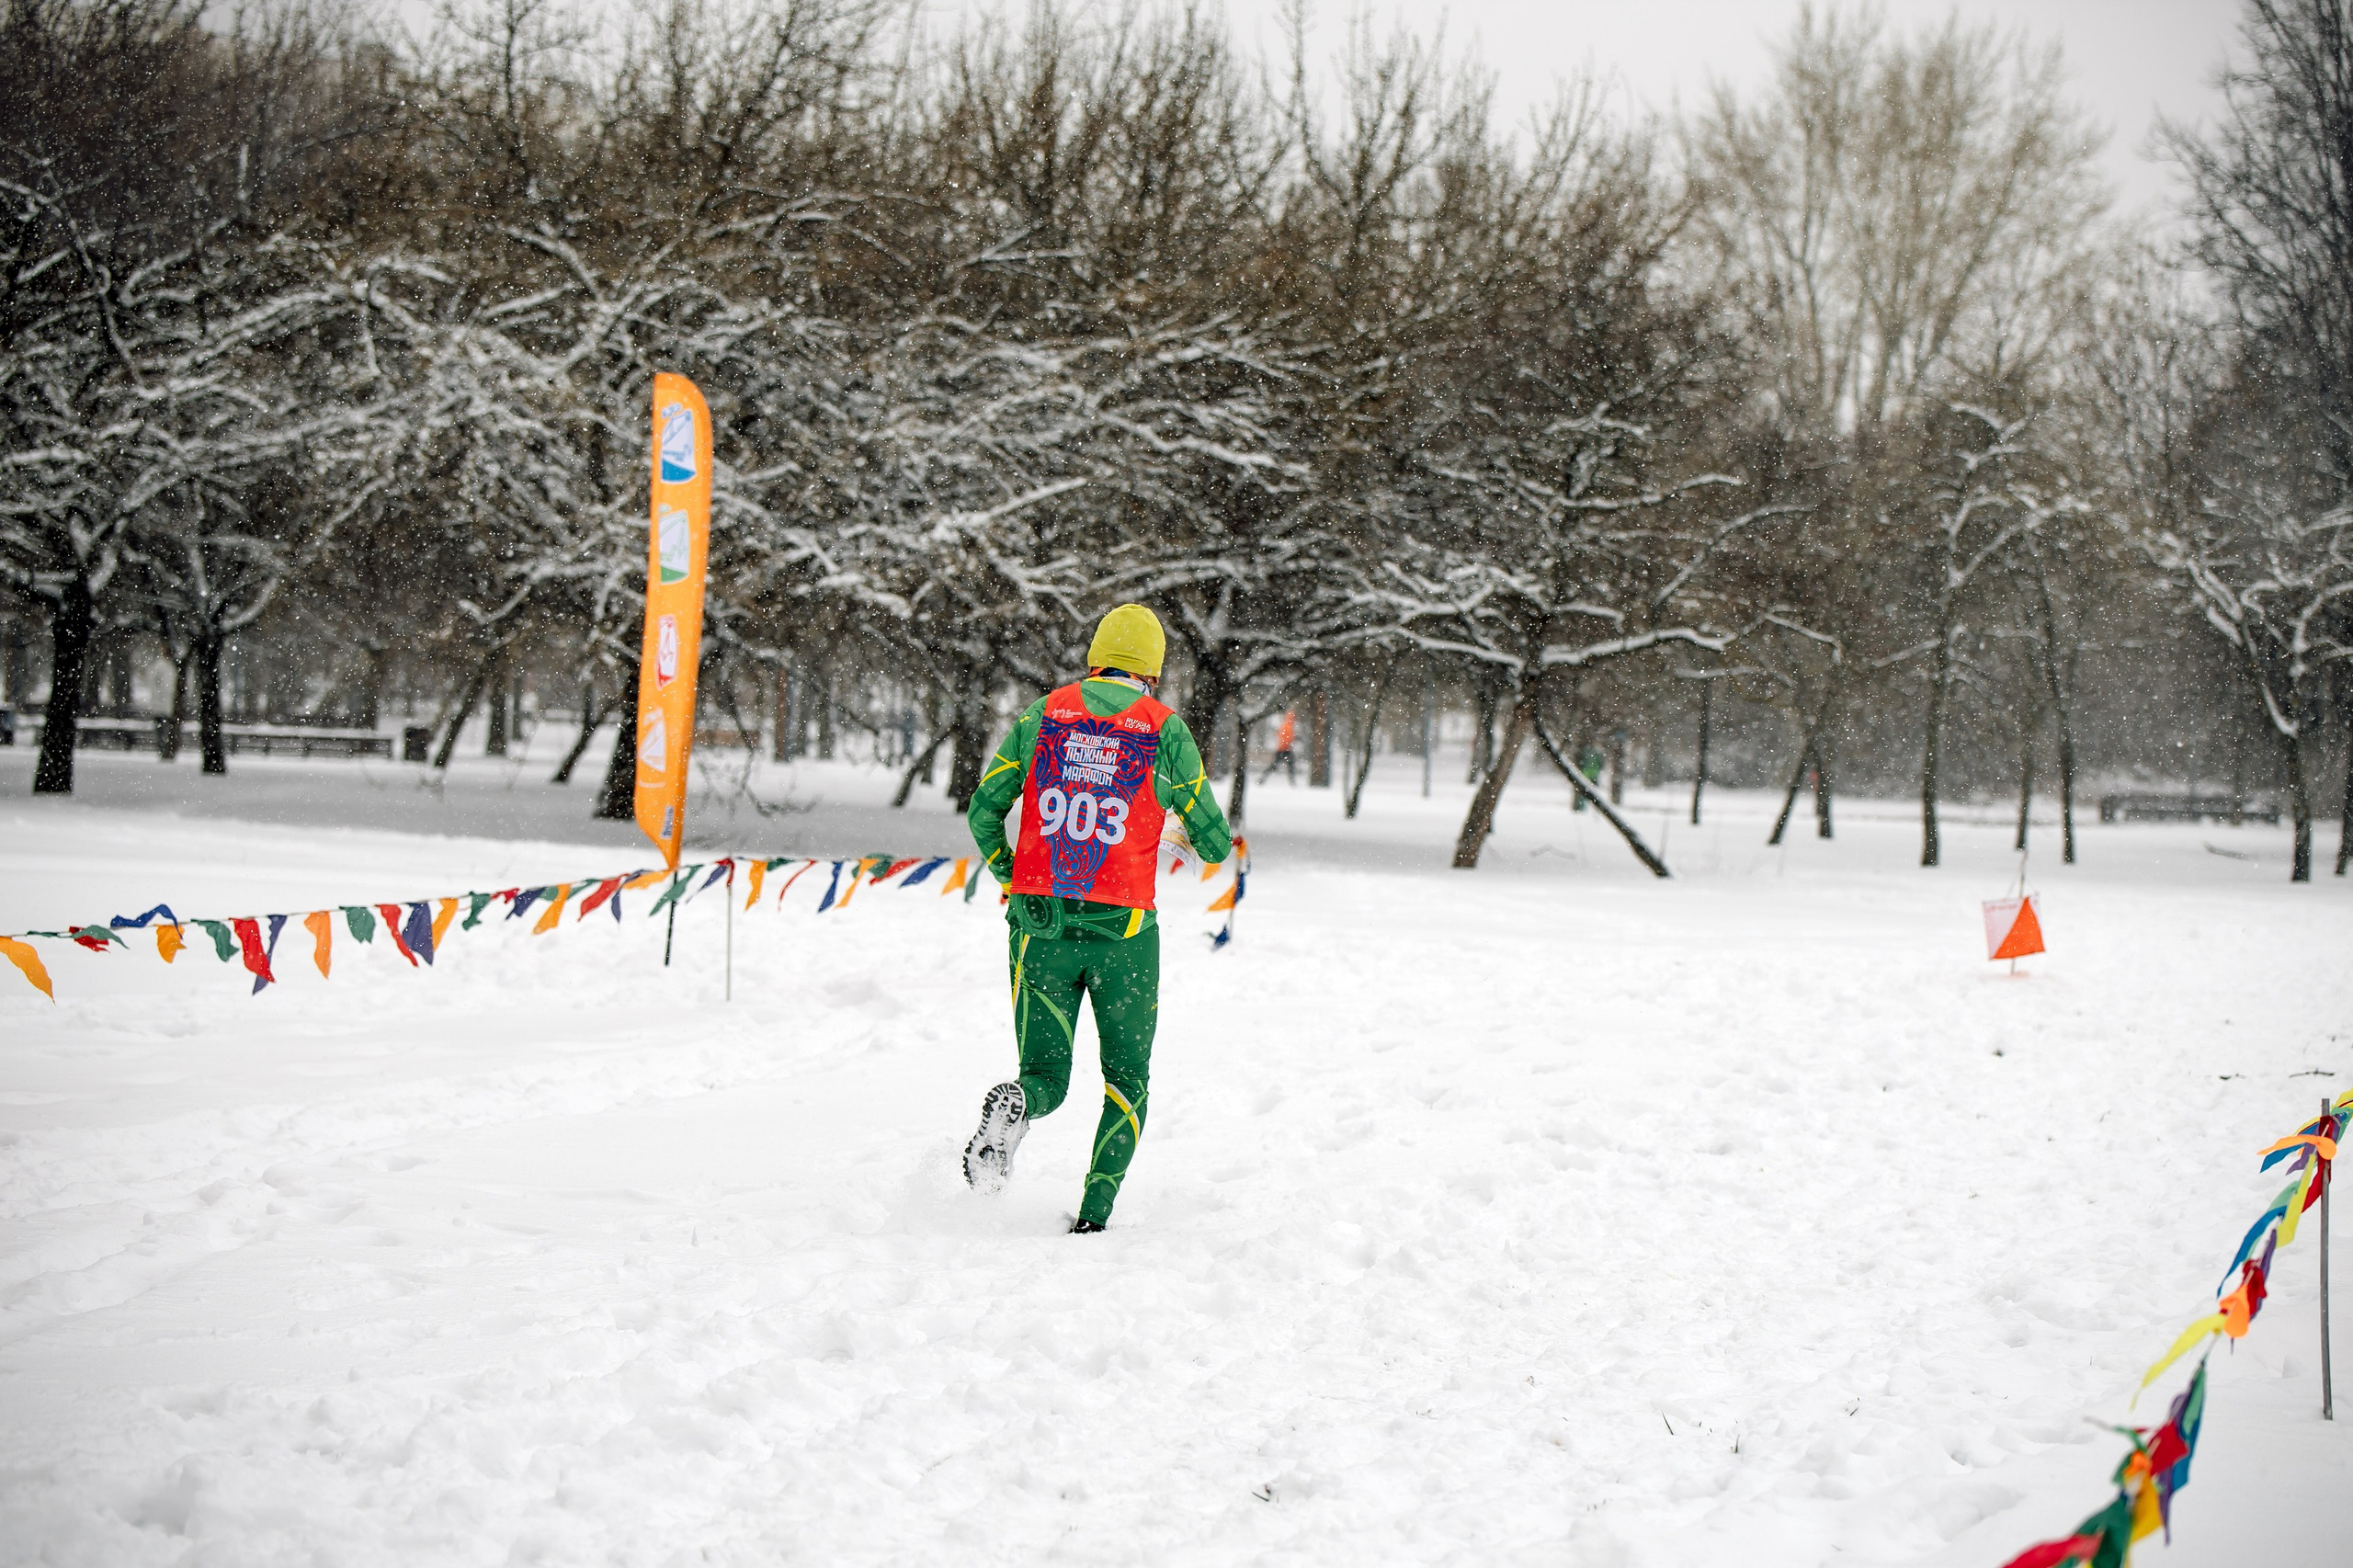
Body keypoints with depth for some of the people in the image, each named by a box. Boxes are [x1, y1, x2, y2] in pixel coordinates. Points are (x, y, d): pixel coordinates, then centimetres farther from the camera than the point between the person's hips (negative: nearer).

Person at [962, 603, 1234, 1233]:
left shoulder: (1043, 714, 5)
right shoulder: (1165, 730, -1)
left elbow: (983, 810, 6)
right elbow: (1216, 843, 4)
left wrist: (1010, 877, 22)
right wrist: (1195, 831, 27)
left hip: (1040, 924, 2)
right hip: (1123, 931, -2)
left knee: (1046, 1080, 11)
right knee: (1127, 1079, 16)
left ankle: (1016, 1103, -25)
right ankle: (1095, 1212, 0)